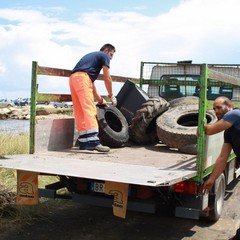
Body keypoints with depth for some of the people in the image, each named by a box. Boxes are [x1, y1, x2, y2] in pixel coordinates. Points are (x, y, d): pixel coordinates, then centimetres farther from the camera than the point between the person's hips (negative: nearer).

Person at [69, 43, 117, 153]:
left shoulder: (92, 56, 36)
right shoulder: (104, 56, 12)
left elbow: (91, 81, 36)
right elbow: (107, 78, 6)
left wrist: (99, 99, 38)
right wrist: (111, 96, 16)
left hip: (73, 78, 9)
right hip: (82, 78, -9)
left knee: (80, 112, 7)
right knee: (89, 109, -16)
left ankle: (83, 141, 8)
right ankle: (93, 141, -25)